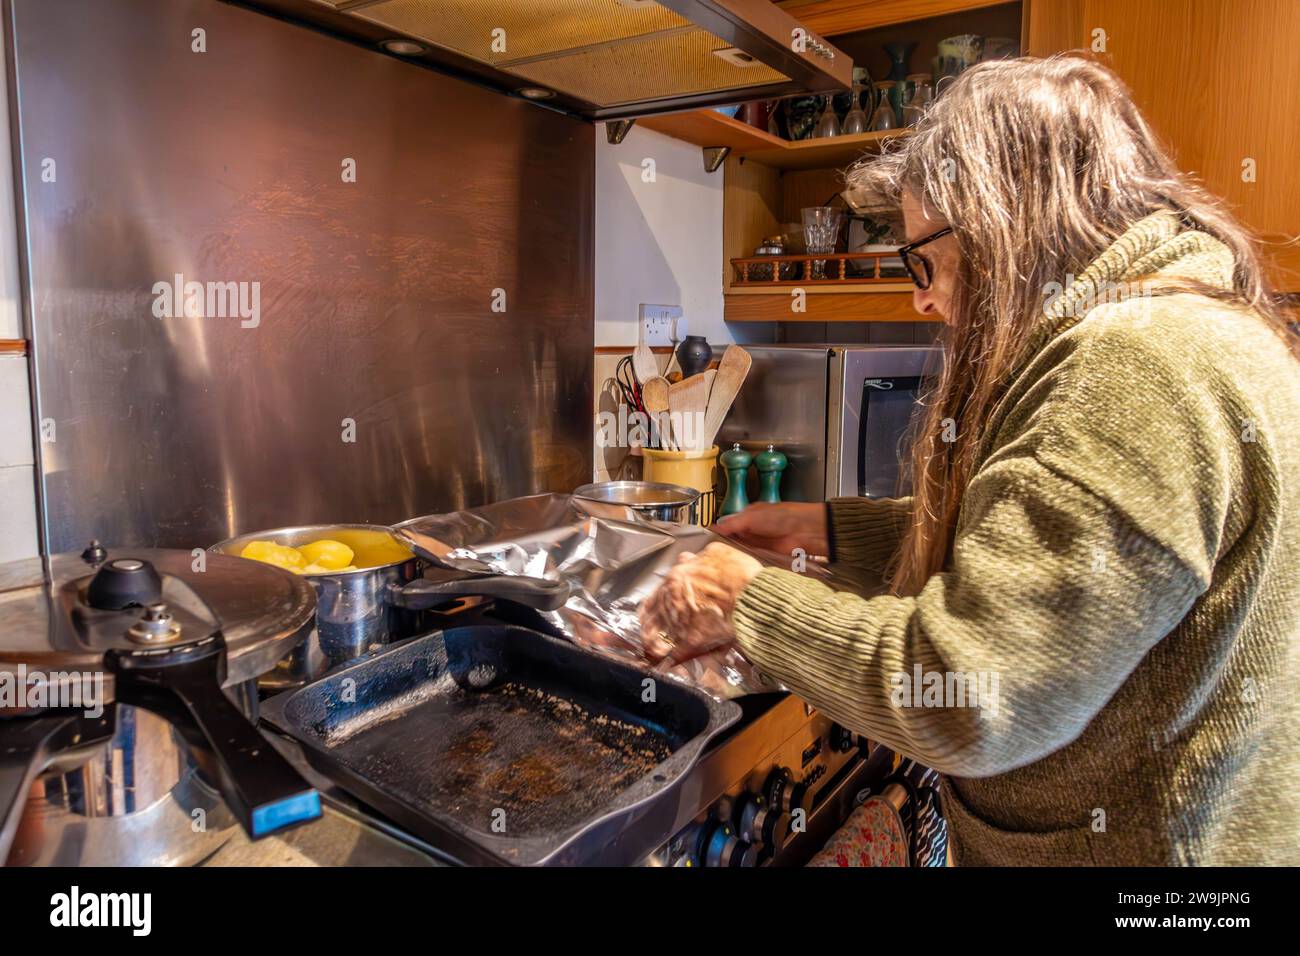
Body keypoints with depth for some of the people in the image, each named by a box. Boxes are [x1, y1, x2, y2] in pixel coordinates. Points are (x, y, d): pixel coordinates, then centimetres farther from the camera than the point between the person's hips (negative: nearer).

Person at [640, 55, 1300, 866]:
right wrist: (828, 528, 7)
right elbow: (1012, 542, 12)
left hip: (1131, 843, -8)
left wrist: (749, 603, -18)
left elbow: (968, 701, -30)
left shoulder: (1141, 366, -28)